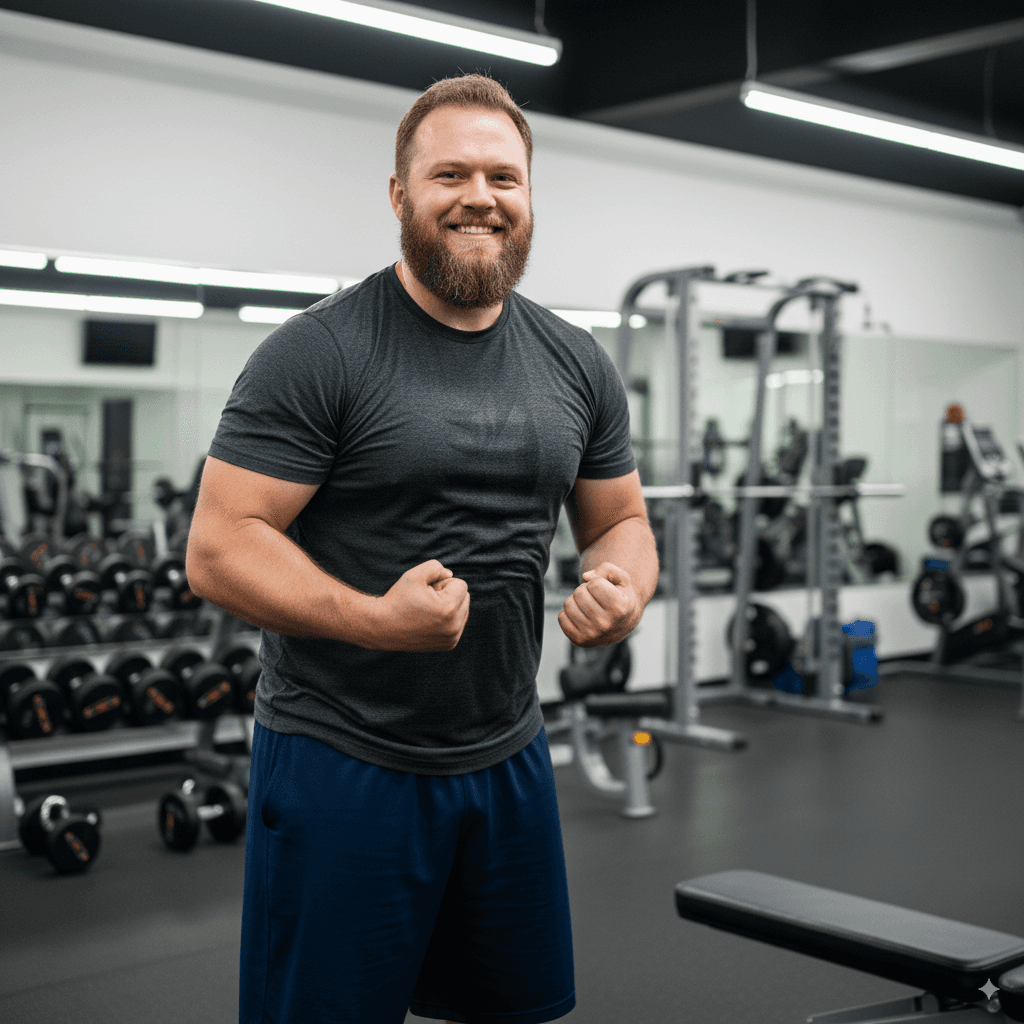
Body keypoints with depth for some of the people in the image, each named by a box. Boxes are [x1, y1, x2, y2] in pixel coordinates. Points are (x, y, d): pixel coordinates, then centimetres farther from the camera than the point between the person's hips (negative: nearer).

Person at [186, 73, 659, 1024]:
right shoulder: (317, 350, -12)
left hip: (506, 756, 6)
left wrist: (622, 586, -8)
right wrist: (373, 618, -29)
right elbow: (218, 549, -15)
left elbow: (621, 521, 15)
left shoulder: (576, 365, 6)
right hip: (342, 760, -5)